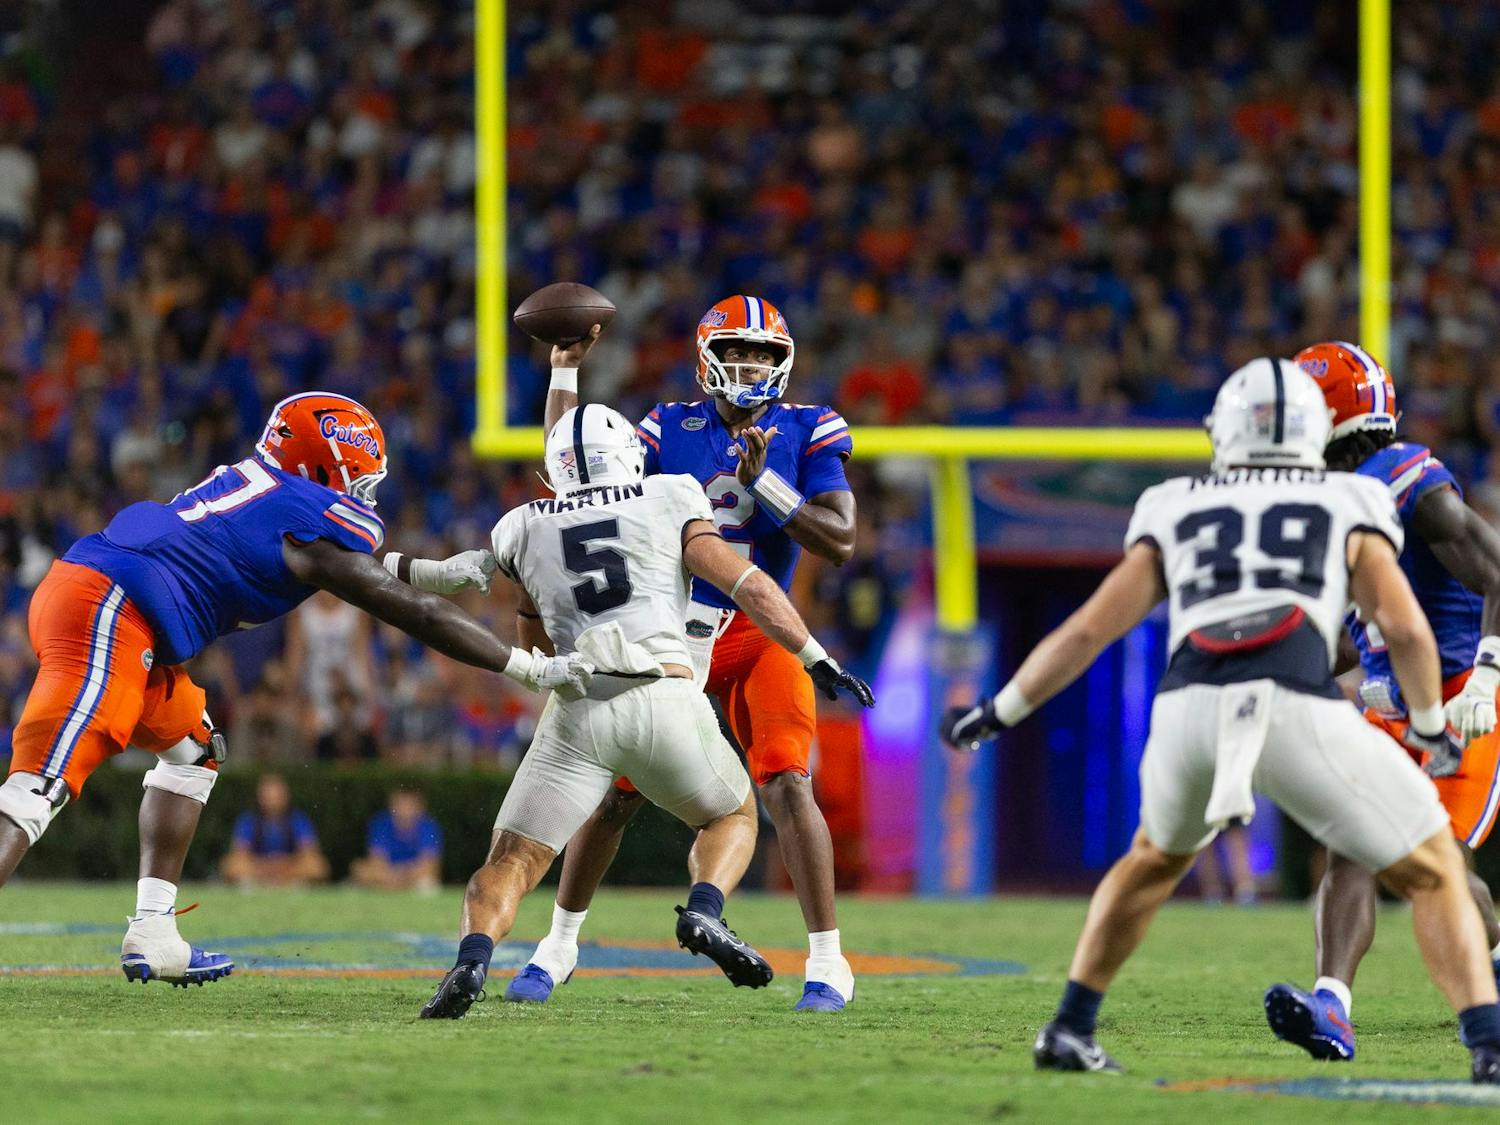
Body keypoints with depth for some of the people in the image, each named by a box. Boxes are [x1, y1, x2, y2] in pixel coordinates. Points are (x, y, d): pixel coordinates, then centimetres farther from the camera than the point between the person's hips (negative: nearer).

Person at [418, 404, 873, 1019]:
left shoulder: (523, 530, 18)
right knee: (732, 816, 25)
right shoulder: (669, 501, 13)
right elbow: (746, 583, 5)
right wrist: (816, 659, 8)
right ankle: (704, 911, -5)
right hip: (667, 698, -1)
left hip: (579, 711, 1)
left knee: (509, 864, 6)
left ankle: (472, 961, -24)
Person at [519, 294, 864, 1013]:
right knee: (614, 791, 3)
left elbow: (839, 541, -10)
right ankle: (559, 945, 21)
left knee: (787, 788, -17)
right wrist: (566, 370, -3)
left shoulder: (808, 434, -2)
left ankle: (827, 963, -11)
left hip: (758, 635, -2)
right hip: (670, 631, 2)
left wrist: (764, 483, -21)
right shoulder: (672, 429, 2)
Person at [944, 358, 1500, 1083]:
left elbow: (1089, 629, 23)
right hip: (1299, 710, -3)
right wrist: (1431, 725, 29)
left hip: (1190, 707, 3)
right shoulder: (1348, 509, 25)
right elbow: (1405, 627, 12)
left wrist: (999, 713, 35)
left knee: (1158, 854, 35)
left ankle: (1069, 1030, 32)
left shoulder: (1177, 514, 29)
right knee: (1432, 874, 13)